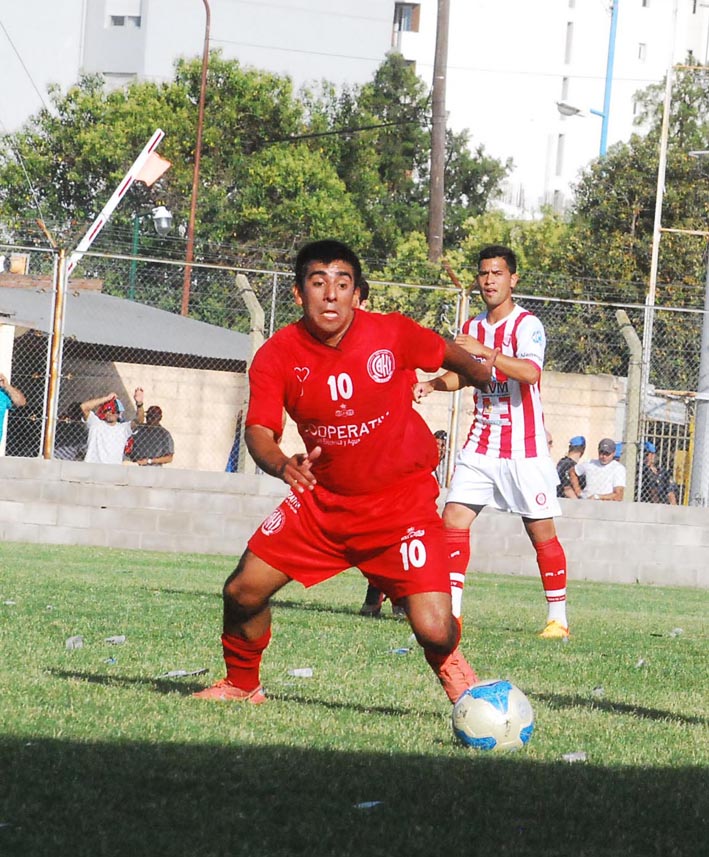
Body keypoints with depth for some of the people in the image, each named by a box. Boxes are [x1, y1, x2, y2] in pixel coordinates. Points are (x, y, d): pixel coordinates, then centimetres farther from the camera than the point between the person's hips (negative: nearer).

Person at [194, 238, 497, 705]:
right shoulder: (277, 356, -11)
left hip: (402, 500, -3)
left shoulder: (394, 334, -14)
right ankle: (241, 684, 25)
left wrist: (484, 373, 28)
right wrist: (281, 465, -43)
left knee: (434, 631, -17)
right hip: (322, 499, 3)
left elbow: (447, 353, 7)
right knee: (243, 592, -5)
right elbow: (259, 430, -20)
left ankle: (452, 669, 20)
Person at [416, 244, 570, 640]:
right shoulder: (473, 327, 11)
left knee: (541, 530, -2)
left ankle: (558, 618, 7)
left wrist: (483, 351, -33)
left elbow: (529, 372, -27)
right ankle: (451, 610, -2)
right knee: (454, 518, -6)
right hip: (481, 444, 6)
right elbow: (459, 375, 24)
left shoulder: (527, 325, -10)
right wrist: (433, 383, 3)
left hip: (525, 449, -6)